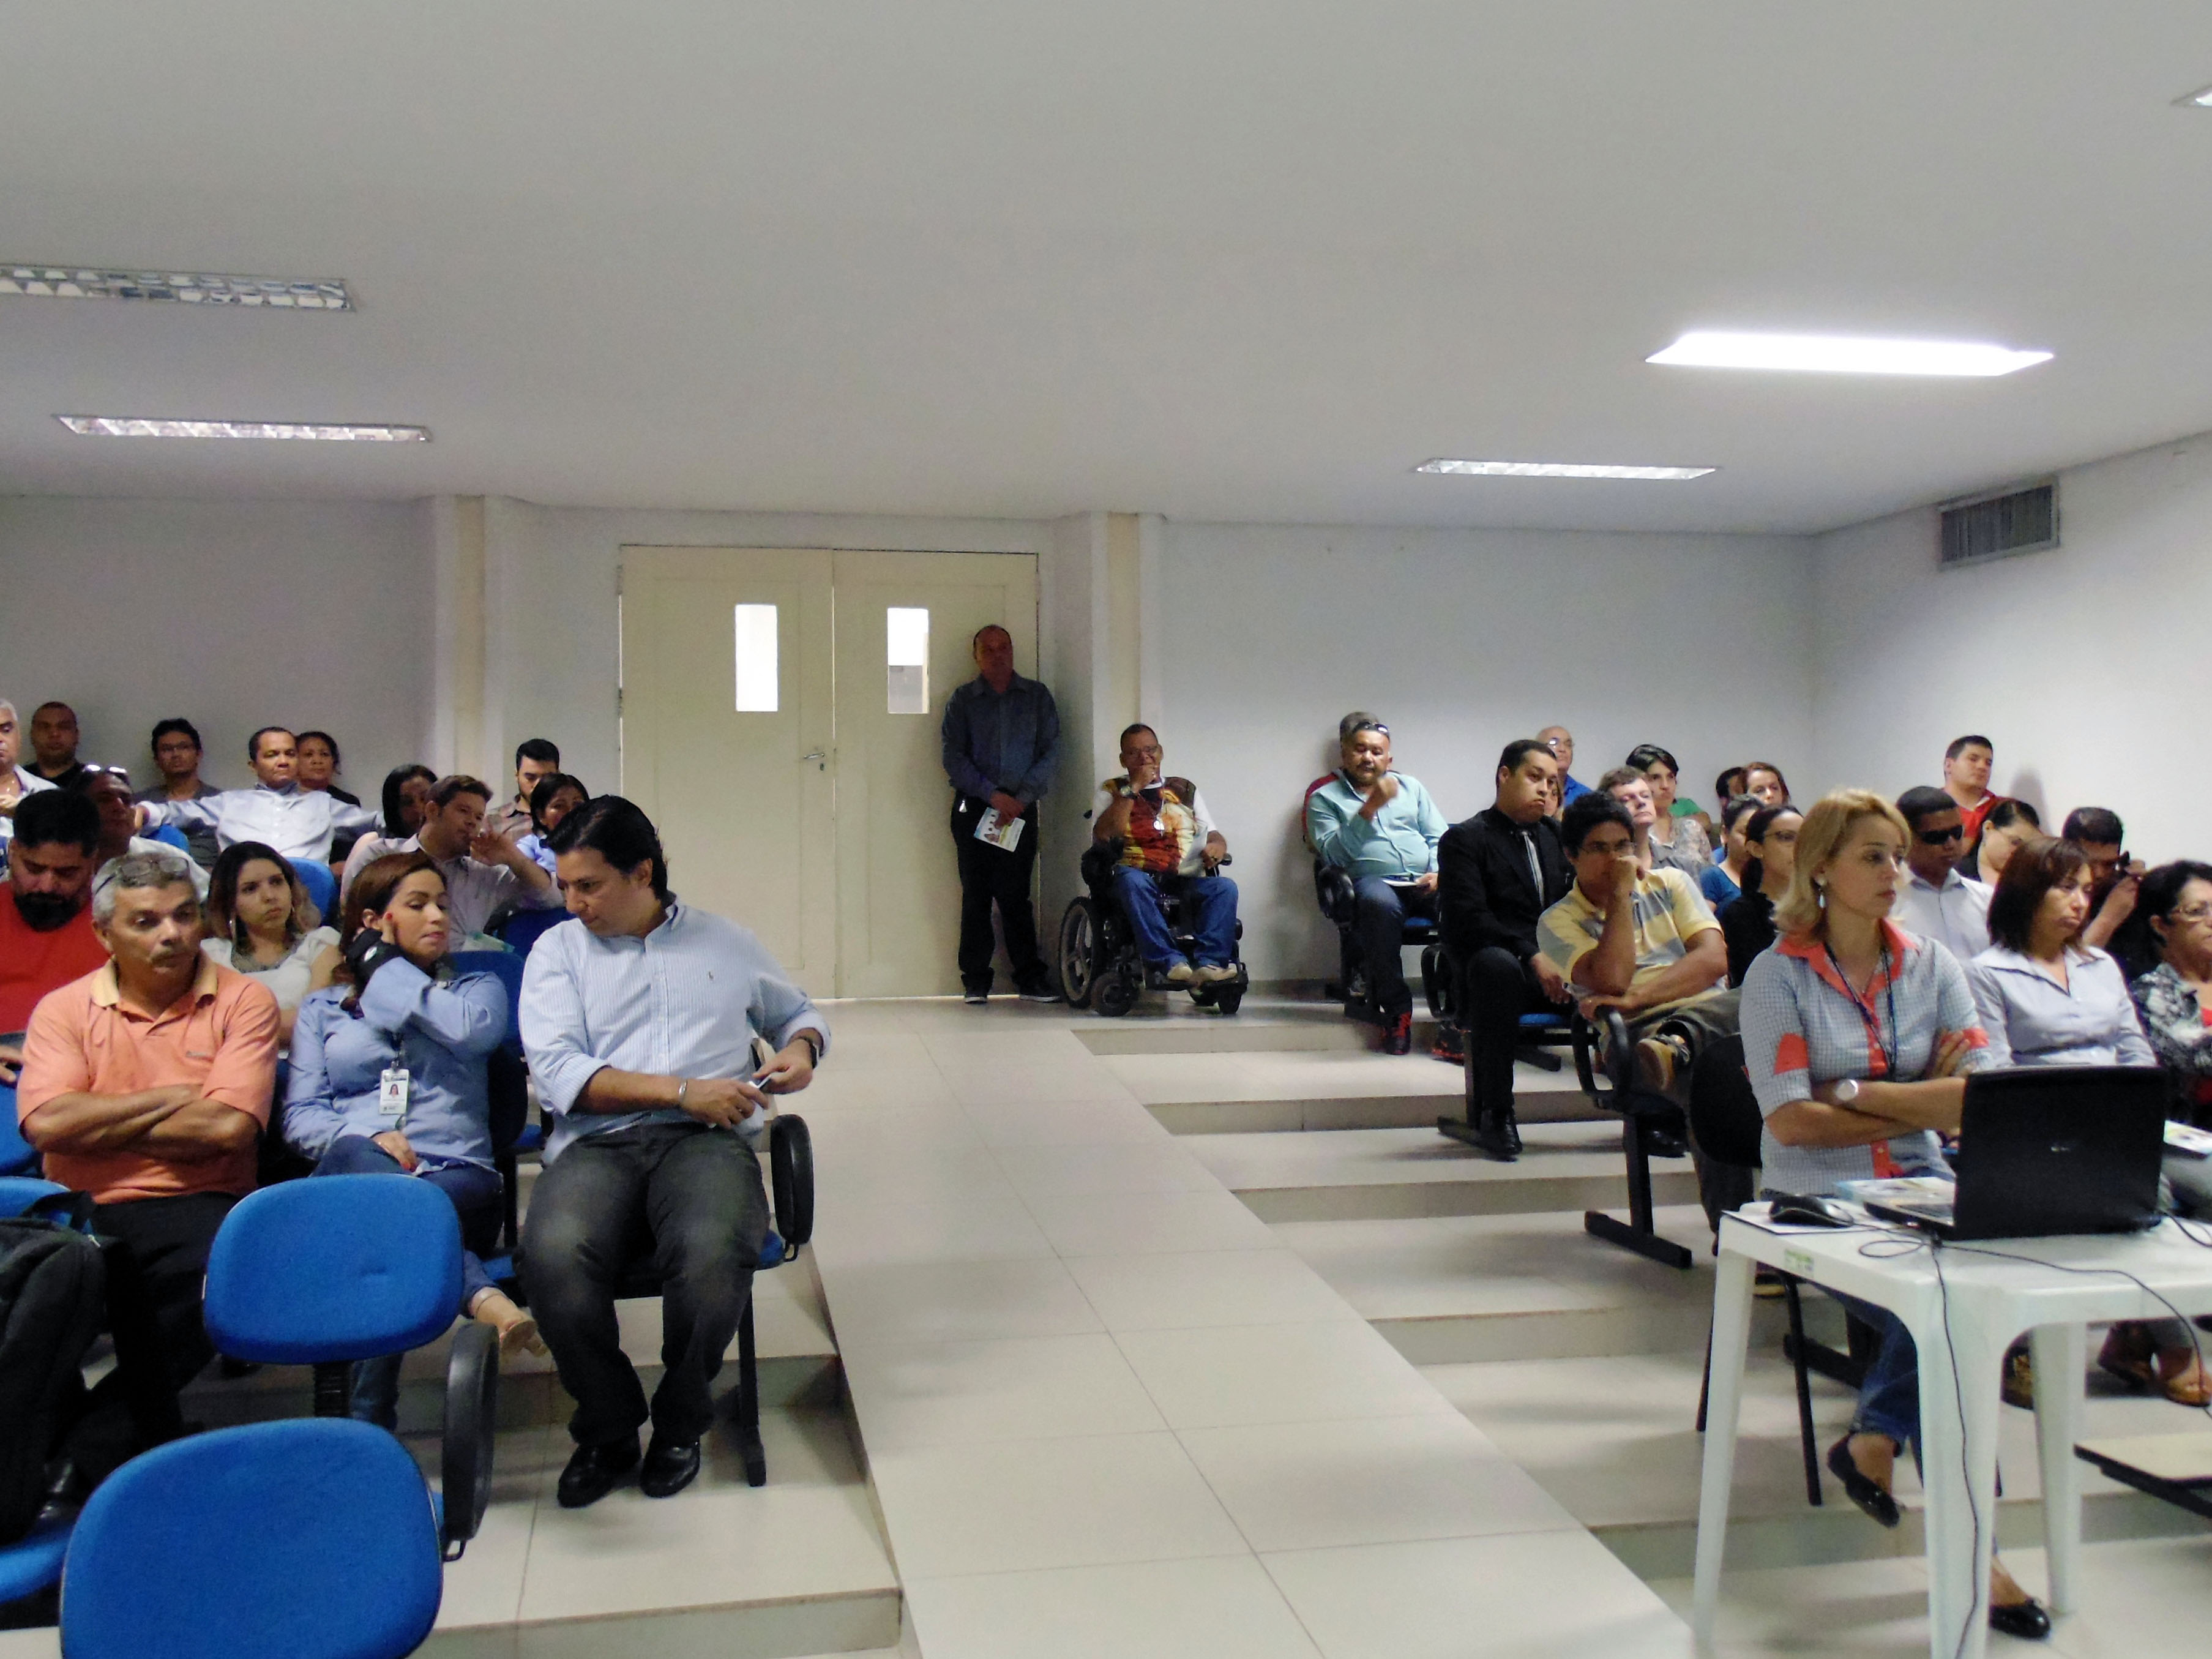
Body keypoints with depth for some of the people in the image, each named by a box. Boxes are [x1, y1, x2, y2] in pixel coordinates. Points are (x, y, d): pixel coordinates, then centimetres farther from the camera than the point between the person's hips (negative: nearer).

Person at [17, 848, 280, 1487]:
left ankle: (89, 1451, -18)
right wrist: (170, 1099, -3)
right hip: (80, 1213, 2)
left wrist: (100, 1126, -1)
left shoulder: (242, 1002, 5)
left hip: (195, 1209, -2)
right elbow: (45, 1123, -7)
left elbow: (228, 1125, -10)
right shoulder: (64, 1010, 11)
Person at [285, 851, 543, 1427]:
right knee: (357, 1158, -40)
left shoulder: (476, 987, 23)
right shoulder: (322, 1007, 26)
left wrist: (386, 968, 8)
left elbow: (473, 1030, -5)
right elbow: (299, 1114, 12)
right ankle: (485, 1298, -53)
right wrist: (365, 1138, -10)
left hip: (455, 1174, 0)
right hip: (352, 1173, 0)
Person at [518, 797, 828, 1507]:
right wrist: (683, 1090, -9)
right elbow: (558, 1074, -1)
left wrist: (802, 1048, 8)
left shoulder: (728, 942, 19)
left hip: (708, 1140, 0)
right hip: (596, 1143, 0)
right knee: (554, 1255, -34)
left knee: (710, 1254, -35)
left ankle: (679, 1423, -5)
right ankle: (608, 1428, -5)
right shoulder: (558, 951, 14)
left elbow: (798, 1012, 34)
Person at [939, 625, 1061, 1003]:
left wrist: (1022, 796, -7)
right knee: (976, 894, 0)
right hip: (974, 809, 0)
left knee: (1016, 894, -1)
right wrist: (993, 794, -10)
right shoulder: (962, 699, 8)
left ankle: (1030, 978, 5)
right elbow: (953, 757, 0)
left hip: (1020, 808, 0)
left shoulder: (1037, 696, 10)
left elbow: (1051, 751, 4)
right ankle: (976, 981, 5)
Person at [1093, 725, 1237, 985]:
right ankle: (1170, 962, -45)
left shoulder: (1185, 789, 25)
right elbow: (1103, 836, -2)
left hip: (1186, 881, 2)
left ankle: (1210, 963, -42)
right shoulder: (1113, 791, 17)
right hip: (1140, 878, -2)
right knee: (1130, 880, -38)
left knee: (1225, 887, -28)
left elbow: (1214, 836, 20)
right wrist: (1133, 789, -2)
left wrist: (1217, 847, -6)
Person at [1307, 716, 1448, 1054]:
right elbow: (1333, 853, -1)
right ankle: (1395, 1011, -27)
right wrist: (1369, 809, -7)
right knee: (1379, 904, -42)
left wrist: (1439, 873, -2)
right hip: (1372, 879, -3)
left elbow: (1440, 838, 20)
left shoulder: (1411, 787, 27)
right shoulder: (1325, 798, 15)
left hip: (1424, 882, 3)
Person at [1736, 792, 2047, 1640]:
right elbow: (1791, 1121, -12)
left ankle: (1876, 1440, -6)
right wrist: (1923, 1105, -8)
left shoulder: (1932, 964, 9)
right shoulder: (1777, 975, -3)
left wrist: (1856, 1093, -12)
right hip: (1816, 1198, -3)